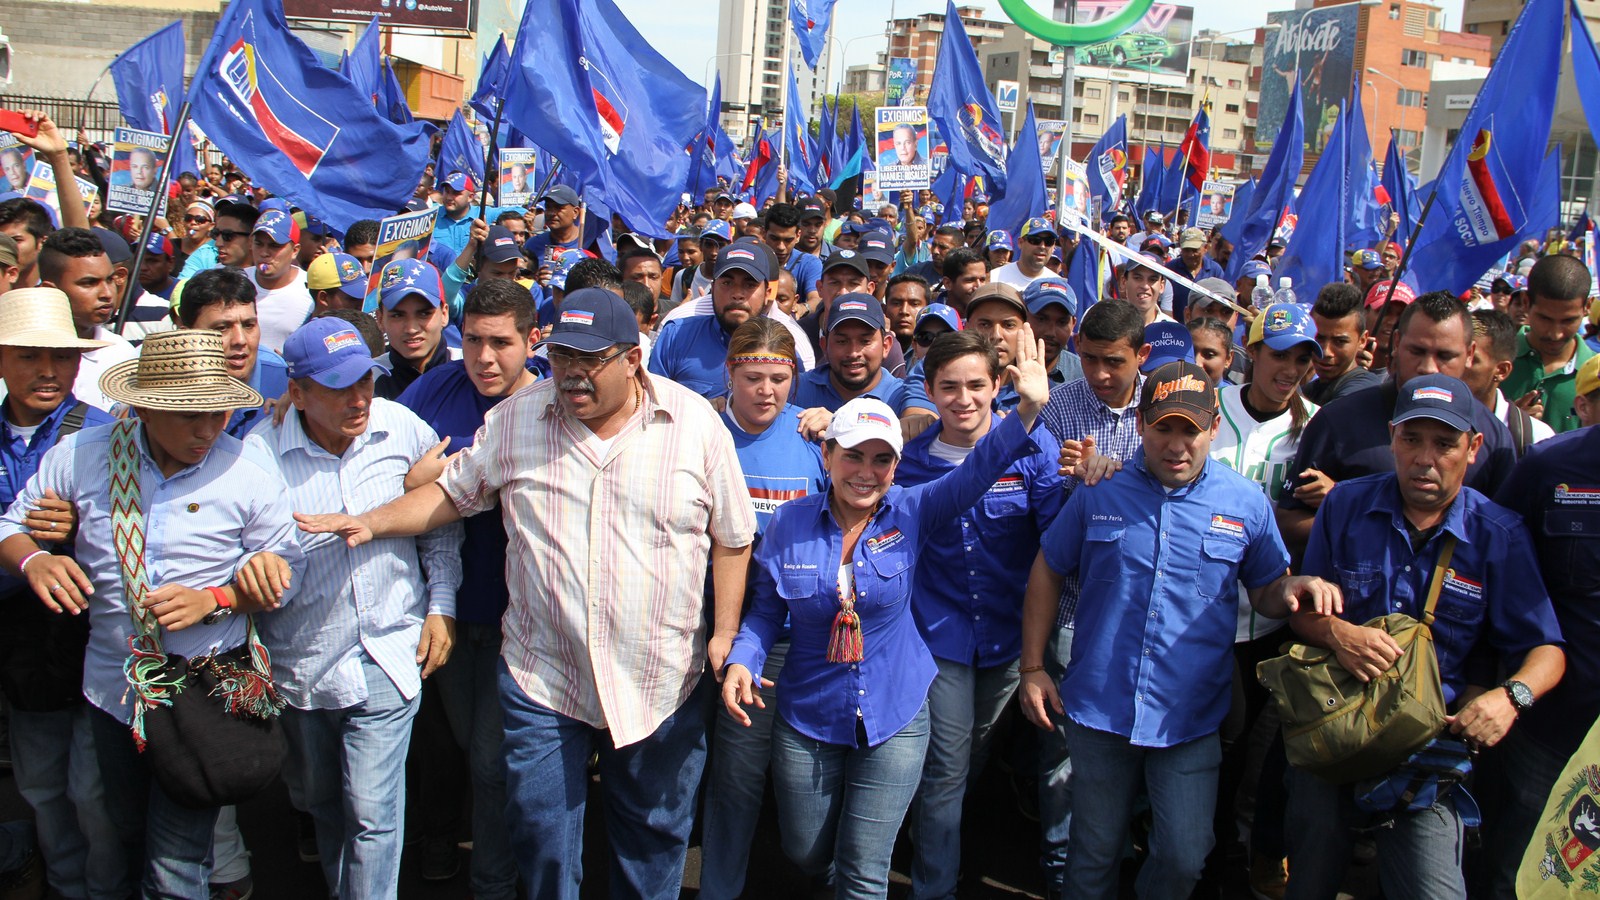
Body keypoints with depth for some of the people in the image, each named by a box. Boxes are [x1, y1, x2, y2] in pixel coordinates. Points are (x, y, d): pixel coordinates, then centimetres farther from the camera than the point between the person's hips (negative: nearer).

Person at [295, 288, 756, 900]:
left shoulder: (695, 421, -4)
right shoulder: (516, 419, 0)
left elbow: (732, 538, 1)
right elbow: (452, 492, 11)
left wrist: (725, 633, -4)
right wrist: (371, 522, -4)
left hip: (662, 685, -1)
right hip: (543, 681, 1)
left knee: (655, 837, 15)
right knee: (543, 842, 8)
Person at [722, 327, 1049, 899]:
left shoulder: (911, 513, -8)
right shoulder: (790, 523, -7)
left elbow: (978, 470, -21)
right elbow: (765, 609, 2)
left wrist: (1028, 411, -35)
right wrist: (742, 662, -15)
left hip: (894, 716, -1)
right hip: (807, 718, 1)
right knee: (805, 854, 18)